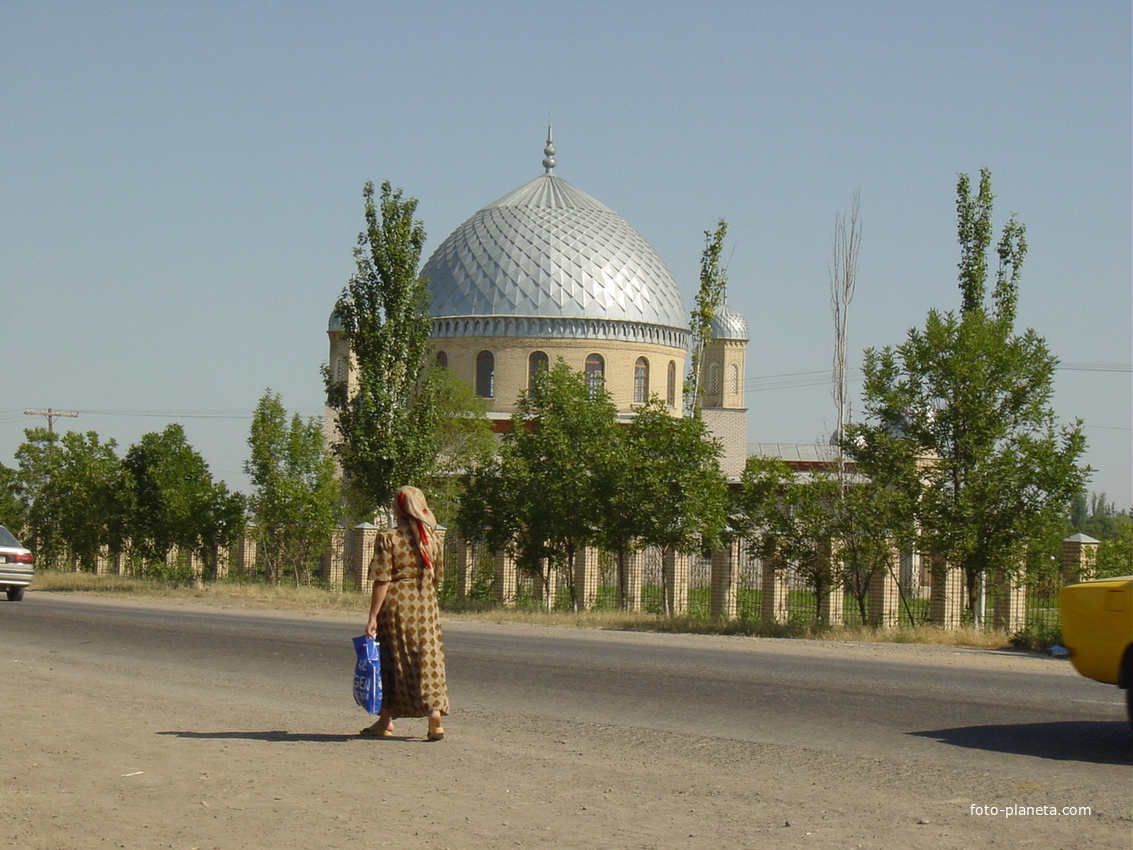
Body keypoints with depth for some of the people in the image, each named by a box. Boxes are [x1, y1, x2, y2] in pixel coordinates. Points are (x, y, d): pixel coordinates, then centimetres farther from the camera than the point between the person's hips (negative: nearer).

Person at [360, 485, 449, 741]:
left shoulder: (387, 538, -10)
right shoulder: (432, 538, 3)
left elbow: (382, 581, -13)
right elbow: (438, 578, 10)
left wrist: (373, 617, -11)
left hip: (396, 604, -3)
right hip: (426, 605, 3)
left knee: (391, 661, 8)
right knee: (428, 660, 4)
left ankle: (386, 719, 16)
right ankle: (435, 715, -8)